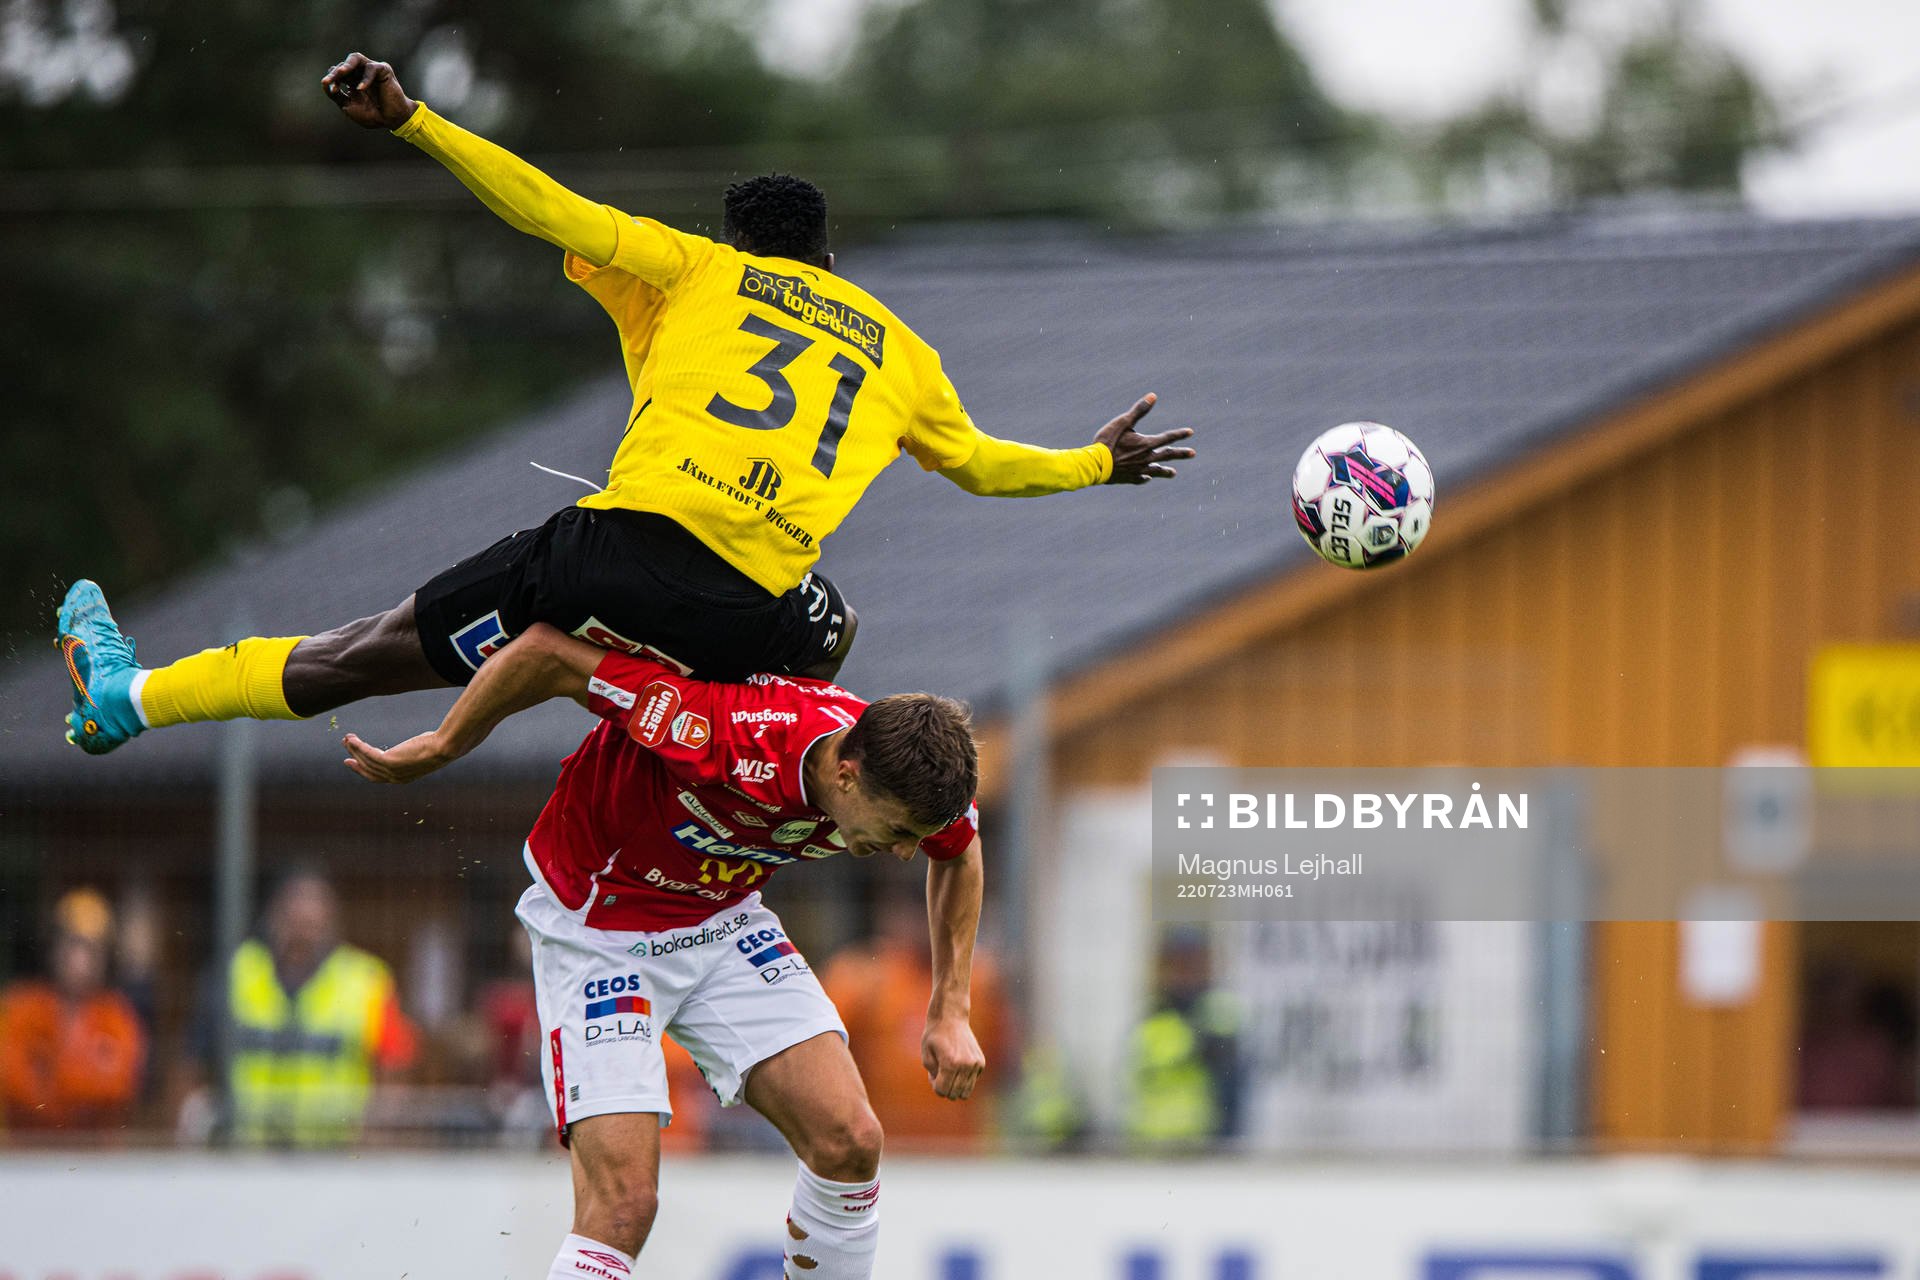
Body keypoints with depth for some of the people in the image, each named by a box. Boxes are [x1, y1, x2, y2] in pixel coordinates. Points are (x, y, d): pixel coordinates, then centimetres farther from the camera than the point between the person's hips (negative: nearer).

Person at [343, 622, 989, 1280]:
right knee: (622, 1201, -21)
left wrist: (950, 1011, 6)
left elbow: (958, 852, 9)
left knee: (849, 1142, -8)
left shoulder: (899, 779, -18)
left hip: (724, 918, 6)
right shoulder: (727, 737, -38)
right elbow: (547, 651, -28)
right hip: (595, 928, -6)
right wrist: (437, 749, -15)